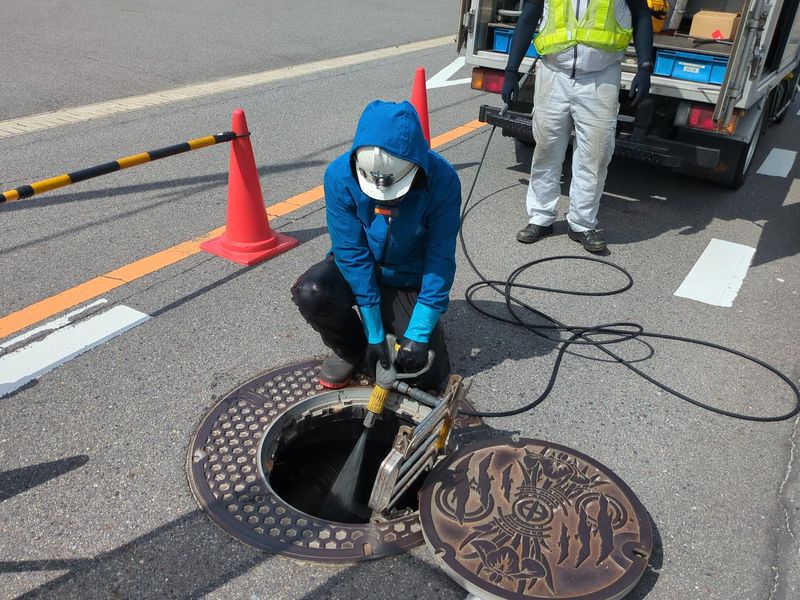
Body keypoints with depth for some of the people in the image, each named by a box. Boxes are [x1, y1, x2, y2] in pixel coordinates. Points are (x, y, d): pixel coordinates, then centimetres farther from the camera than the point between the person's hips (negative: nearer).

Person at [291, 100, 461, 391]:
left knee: (429, 376, -11)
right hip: (355, 271, 1)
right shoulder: (340, 175, -24)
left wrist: (418, 335, -25)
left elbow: (440, 259, -21)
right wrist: (375, 332, -22)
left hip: (409, 281, 0)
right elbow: (352, 253, -22)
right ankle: (351, 349, 1)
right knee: (310, 293, -32)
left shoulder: (442, 179, -26)